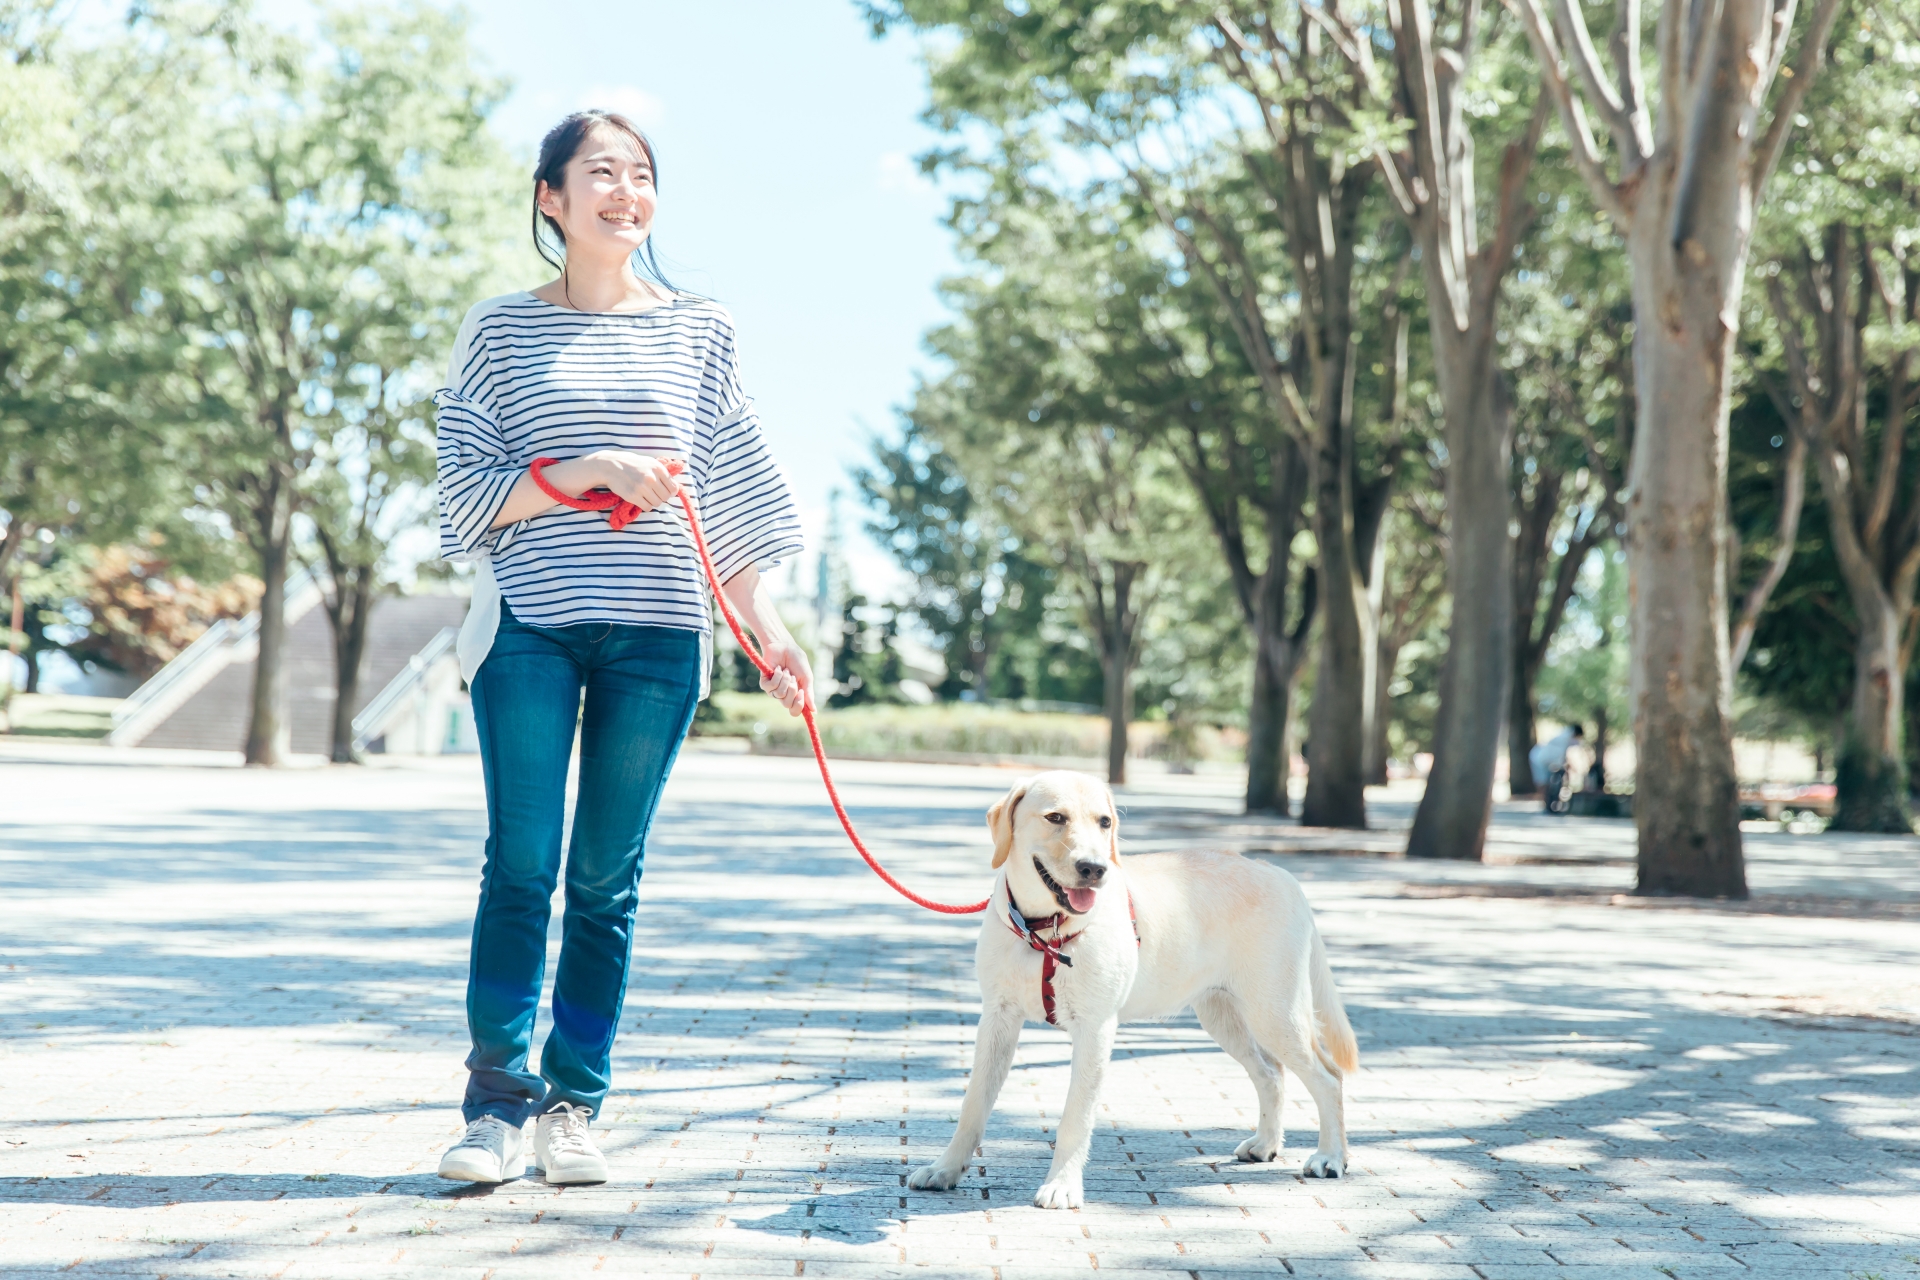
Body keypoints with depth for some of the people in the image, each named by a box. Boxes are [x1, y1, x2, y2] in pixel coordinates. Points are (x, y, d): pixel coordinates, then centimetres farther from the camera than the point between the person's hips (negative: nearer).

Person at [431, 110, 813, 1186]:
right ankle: (498, 1104, 3)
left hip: (657, 635, 1)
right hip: (530, 625, -1)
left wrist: (769, 625, 7)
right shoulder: (502, 331, 6)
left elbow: (732, 495, 13)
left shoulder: (699, 332, 10)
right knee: (522, 866, -4)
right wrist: (592, 471, -12)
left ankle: (575, 1105, 12)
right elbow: (467, 493, 1)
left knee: (608, 877, 4)